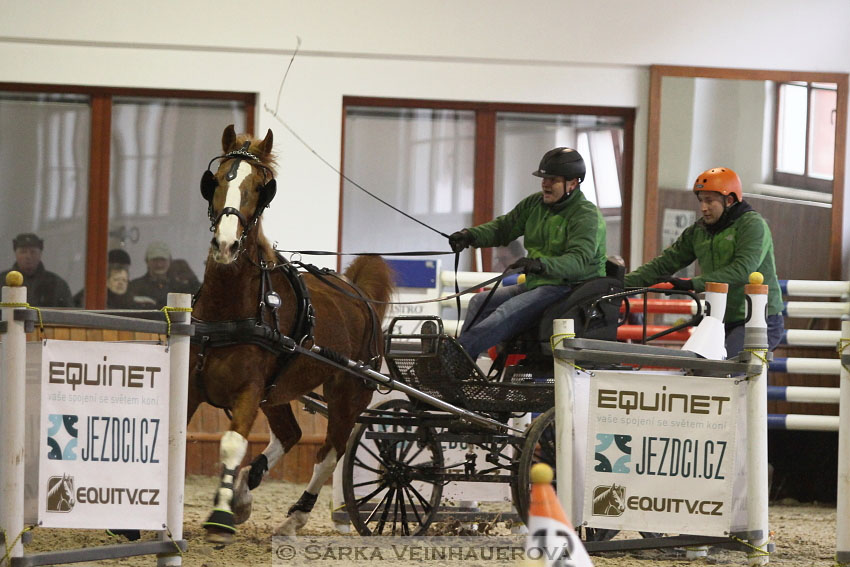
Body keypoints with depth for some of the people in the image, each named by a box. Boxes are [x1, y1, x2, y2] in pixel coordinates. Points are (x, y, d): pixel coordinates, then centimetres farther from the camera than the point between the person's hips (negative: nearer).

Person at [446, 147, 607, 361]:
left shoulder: (586, 215, -14)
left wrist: (541, 264, -45)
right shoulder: (535, 204, 11)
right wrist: (471, 235, -7)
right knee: (480, 302, -2)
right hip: (537, 284, 9)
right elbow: (504, 227, 14)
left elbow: (579, 261, -28)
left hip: (570, 287, -9)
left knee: (509, 311, -28)